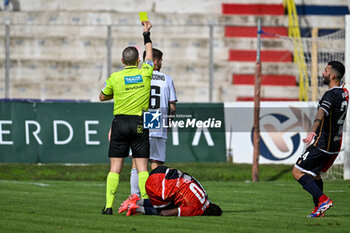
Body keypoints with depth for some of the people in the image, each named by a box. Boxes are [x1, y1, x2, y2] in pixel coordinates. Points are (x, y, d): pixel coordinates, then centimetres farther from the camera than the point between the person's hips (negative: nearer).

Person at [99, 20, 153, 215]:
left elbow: (102, 97, 12)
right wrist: (147, 33, 32)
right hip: (140, 124, 0)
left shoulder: (115, 78, -4)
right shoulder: (145, 73, -2)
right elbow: (149, 54, 19)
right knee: (142, 167, 1)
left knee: (115, 168, 2)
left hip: (120, 122, 0)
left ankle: (109, 205, -4)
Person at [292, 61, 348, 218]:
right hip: (335, 145, 9)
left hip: (322, 144, -9)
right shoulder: (344, 93, 10)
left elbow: (321, 114, -38)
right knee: (314, 173, 23)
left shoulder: (331, 95, -19)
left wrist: (313, 131, -53)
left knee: (297, 172, -5)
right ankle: (318, 209, 20)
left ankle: (323, 200, -14)